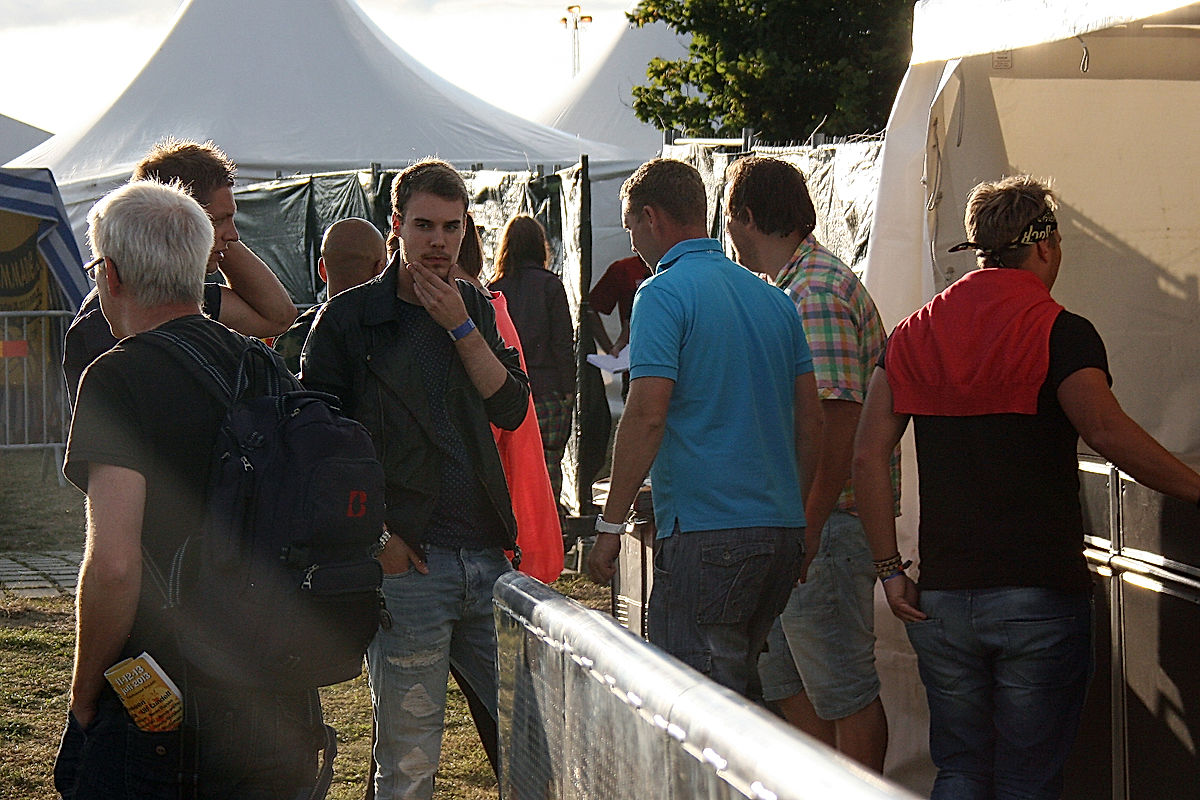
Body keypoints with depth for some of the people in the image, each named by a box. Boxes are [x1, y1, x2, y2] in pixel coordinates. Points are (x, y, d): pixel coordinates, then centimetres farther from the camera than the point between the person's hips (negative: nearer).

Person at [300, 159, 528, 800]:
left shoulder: (476, 309, 15)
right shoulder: (351, 317, -1)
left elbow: (511, 409, 3)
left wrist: (461, 327, -7)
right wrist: (372, 534, -10)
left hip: (487, 556, 5)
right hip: (406, 561, -5)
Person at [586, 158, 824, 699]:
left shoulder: (665, 293, -7)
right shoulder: (772, 298, 15)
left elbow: (648, 414, -16)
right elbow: (810, 420, 16)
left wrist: (610, 523, -12)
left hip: (705, 532, -8)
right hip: (780, 531, 8)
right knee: (740, 690, 17)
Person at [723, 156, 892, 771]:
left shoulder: (816, 293, -16)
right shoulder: (789, 288, 17)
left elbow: (839, 420, -22)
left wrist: (808, 527, -23)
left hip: (826, 519, -10)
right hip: (791, 517, 10)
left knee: (845, 690, -2)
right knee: (790, 682, 16)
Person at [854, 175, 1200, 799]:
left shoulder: (914, 335, 8)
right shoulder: (1060, 332, -7)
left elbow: (868, 455, 2)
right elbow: (1106, 430, -23)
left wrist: (890, 570, 4)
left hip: (943, 600, 4)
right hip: (1040, 597, -4)